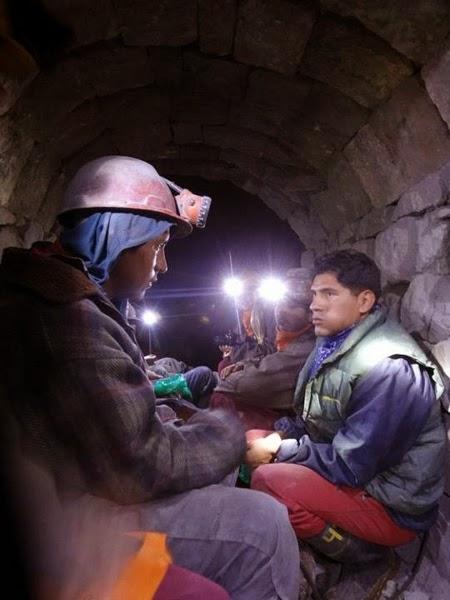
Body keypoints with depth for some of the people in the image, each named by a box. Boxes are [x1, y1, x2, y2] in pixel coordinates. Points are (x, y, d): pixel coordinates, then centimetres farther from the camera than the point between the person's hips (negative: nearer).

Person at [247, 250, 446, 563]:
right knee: (255, 452, 3)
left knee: (270, 479, -25)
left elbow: (350, 466, -25)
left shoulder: (389, 368, -27)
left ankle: (361, 551, -1)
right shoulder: (334, 342, 1)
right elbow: (311, 422, 8)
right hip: (347, 473, 8)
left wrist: (278, 450, -16)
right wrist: (275, 440, -9)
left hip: (391, 505, -8)